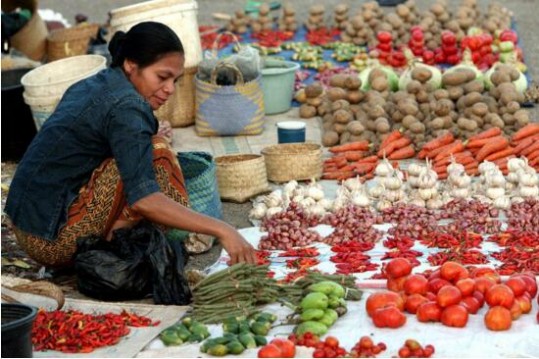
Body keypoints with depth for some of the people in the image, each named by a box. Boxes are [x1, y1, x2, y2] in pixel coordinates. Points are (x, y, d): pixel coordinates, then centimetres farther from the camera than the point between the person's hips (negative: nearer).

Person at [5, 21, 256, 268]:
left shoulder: (93, 85, 11)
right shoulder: (125, 107, -17)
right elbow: (143, 199, -28)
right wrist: (220, 230, -30)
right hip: (54, 240, -10)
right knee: (158, 154, -14)